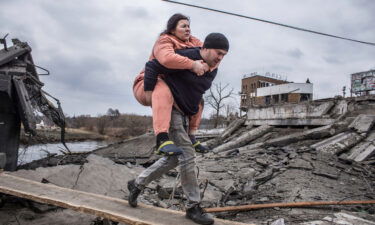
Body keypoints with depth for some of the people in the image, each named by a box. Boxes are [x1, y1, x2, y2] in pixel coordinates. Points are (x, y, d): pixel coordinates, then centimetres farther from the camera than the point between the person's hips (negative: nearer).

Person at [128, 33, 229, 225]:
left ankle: (137, 184, 29)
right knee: (187, 155, -11)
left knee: (174, 158, 13)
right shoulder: (185, 57, -18)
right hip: (169, 108, -9)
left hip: (182, 114, 10)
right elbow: (152, 66, -17)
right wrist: (149, 95, -18)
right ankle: (193, 207, 1)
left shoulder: (213, 70, 8)